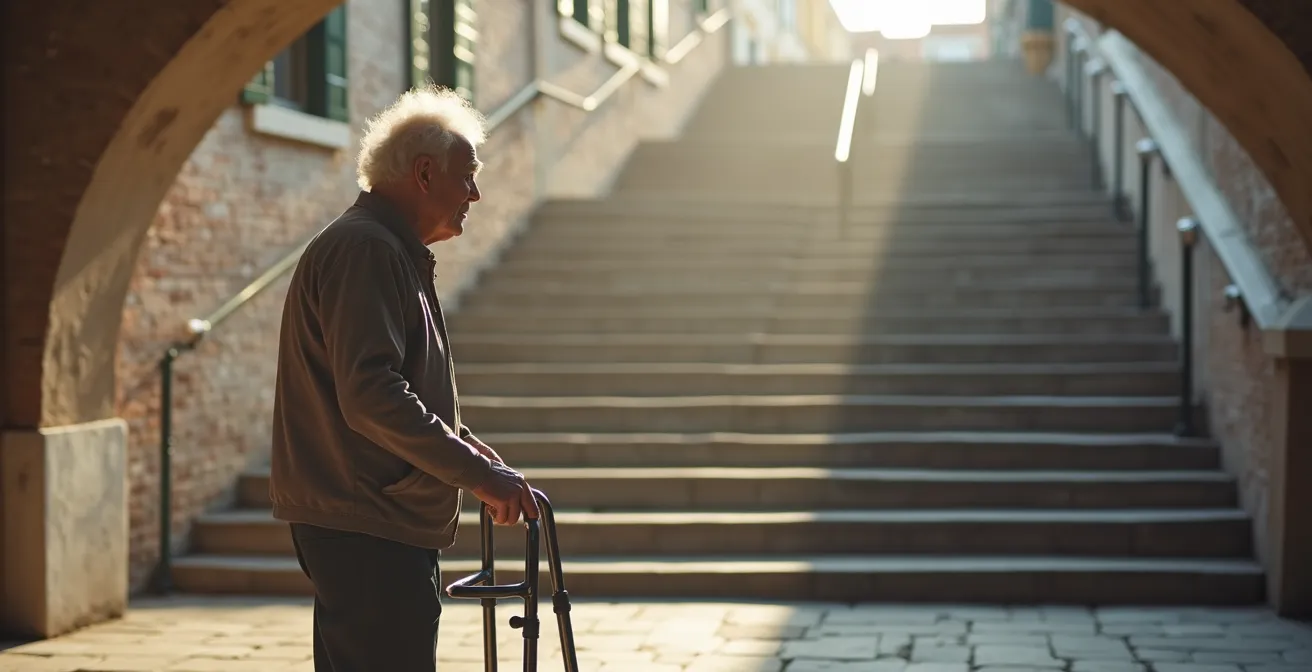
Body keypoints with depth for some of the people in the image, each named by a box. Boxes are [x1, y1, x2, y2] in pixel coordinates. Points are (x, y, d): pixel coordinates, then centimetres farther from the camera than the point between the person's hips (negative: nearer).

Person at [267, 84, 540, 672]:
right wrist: (477, 473, -24)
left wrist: (471, 450, 16)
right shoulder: (363, 249, -15)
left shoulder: (392, 250, 19)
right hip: (364, 530, -11)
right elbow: (370, 397, -26)